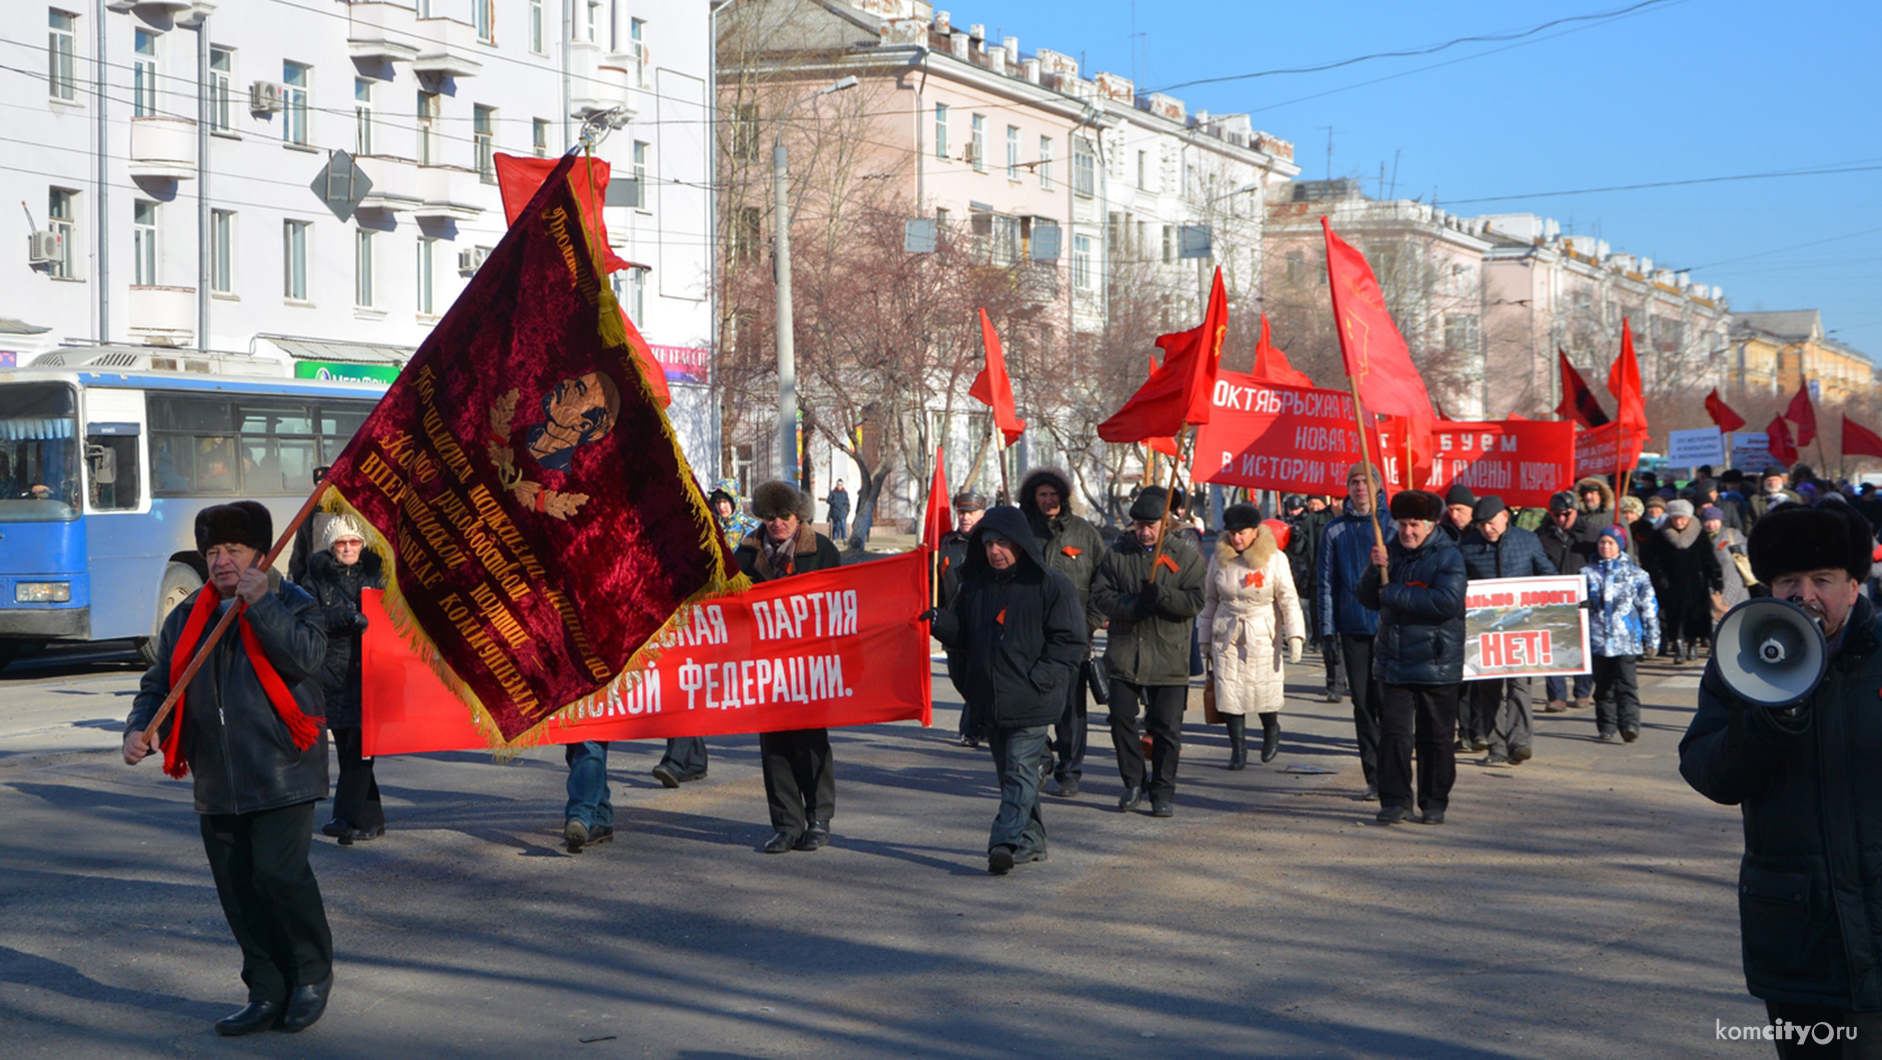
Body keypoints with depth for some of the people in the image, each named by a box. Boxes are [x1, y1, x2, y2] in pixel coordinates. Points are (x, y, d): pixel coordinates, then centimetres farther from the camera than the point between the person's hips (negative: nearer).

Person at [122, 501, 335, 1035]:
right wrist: (138, 728, -2)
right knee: (237, 889, 7)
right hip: (217, 784, 6)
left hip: (281, 775, -5)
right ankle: (268, 996, 17)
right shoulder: (186, 618, 13)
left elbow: (305, 657, -19)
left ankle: (313, 973, 8)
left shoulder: (292, 605, -1)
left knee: (278, 873, -15)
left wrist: (260, 603, -20)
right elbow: (159, 684, 16)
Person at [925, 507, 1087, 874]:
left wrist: (1039, 679, -15)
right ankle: (1030, 841, 24)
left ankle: (1005, 841, -22)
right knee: (1009, 772, 13)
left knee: (1020, 769, -13)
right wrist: (938, 621, -4)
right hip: (988, 701, 6)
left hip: (1030, 703, -6)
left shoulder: (1051, 586, -4)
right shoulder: (975, 586, 13)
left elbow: (1069, 641, -6)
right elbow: (961, 634, 17)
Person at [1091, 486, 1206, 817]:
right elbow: (1101, 596, 0)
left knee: (1166, 727, 0)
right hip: (1124, 652, 1)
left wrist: (1161, 595, -23)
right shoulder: (1116, 553, 7)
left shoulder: (1185, 556, 3)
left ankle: (1163, 792, 11)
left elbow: (1195, 601, -5)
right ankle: (1133, 783, 18)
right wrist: (1133, 605, -18)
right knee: (1121, 718, 0)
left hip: (1168, 656, -1)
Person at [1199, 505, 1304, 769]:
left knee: (1264, 690, -1)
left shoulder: (1275, 558, -7)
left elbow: (1288, 599, -5)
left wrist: (1295, 635, -13)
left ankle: (1271, 731, 30)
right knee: (1229, 689, -3)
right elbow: (1210, 599, 12)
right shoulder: (1219, 558, 2)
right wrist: (1204, 637, 15)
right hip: (1226, 635, 2)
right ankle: (1238, 749, 6)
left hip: (1262, 636, -2)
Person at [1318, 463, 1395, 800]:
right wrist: (1328, 628, 2)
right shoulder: (1335, 531, 8)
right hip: (1353, 629, 2)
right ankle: (1375, 778, 9)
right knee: (1363, 705, 4)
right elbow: (1327, 583, 8)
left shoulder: (1392, 526, 4)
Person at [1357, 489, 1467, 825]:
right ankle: (1395, 801, 3)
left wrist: (1395, 594, -16)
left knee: (1435, 737, 6)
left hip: (1436, 662, -4)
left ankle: (1434, 803, 16)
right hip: (1394, 662, 4)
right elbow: (1368, 598, 10)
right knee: (1394, 733, -1)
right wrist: (1376, 570, -11)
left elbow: (1448, 602, -22)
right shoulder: (1392, 551, 9)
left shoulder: (1448, 556, -8)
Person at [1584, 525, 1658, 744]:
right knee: (1603, 687, 7)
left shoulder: (1635, 574, 6)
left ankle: (1630, 725, -19)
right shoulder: (1588, 574, 11)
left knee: (1627, 685, -12)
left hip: (1627, 640, -3)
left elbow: (1649, 607, 7)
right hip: (1598, 641, 3)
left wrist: (1651, 638, 4)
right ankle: (1607, 728, 14)